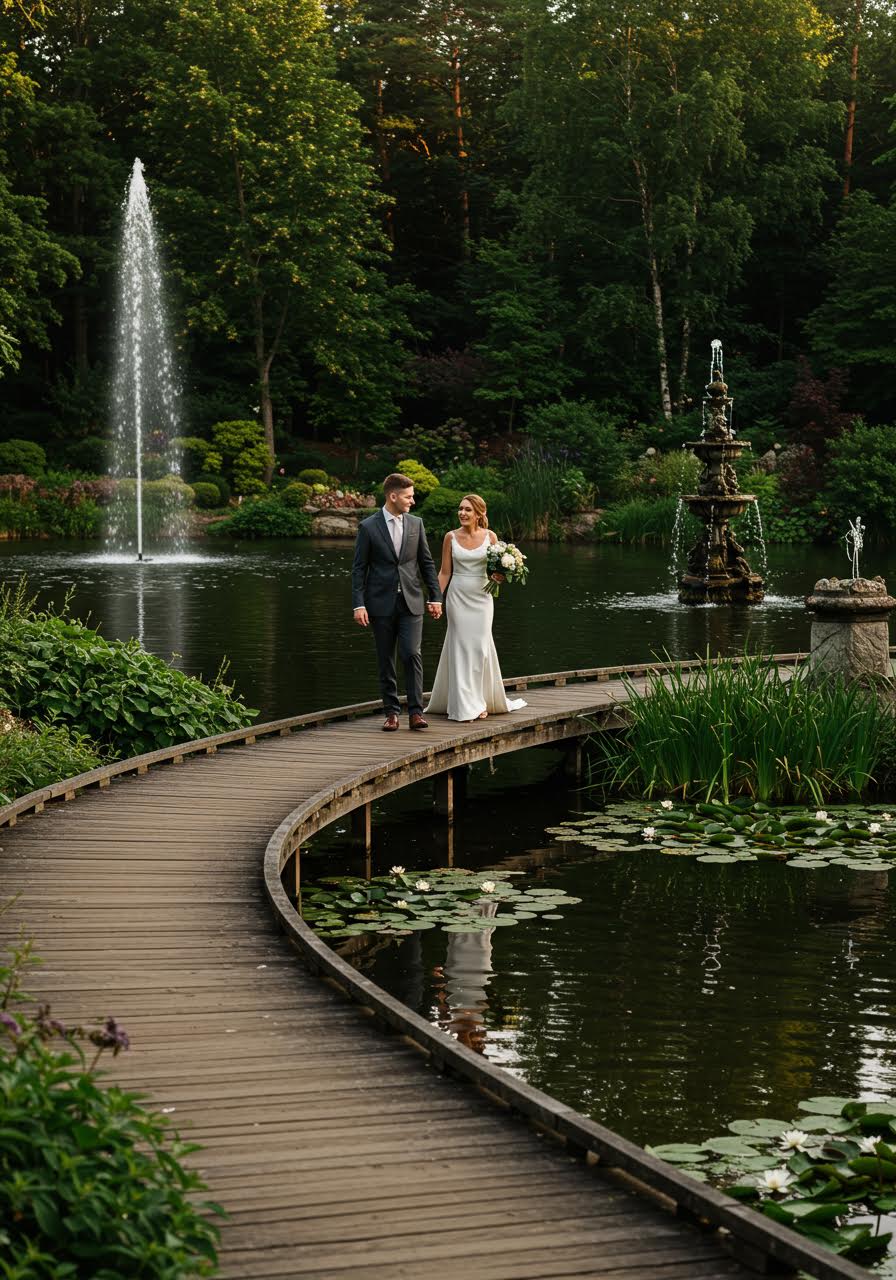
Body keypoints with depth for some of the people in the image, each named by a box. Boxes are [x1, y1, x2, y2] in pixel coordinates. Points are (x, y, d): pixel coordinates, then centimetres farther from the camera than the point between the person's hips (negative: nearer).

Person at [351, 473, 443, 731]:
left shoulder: (416, 524, 7)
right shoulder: (368, 527, -2)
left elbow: (427, 563, 12)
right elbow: (359, 569, -2)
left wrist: (435, 597, 7)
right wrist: (359, 605, -10)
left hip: (411, 602, 1)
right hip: (381, 603, -1)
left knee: (412, 654, -10)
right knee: (386, 660, 4)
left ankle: (415, 712, -6)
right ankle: (391, 712, 12)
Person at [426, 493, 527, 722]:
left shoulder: (490, 536, 0)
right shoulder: (451, 537, -1)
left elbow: (496, 568, 7)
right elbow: (444, 572, 2)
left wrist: (498, 576, -15)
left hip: (481, 597, 1)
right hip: (458, 596, -1)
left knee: (480, 647, 2)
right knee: (460, 647, 0)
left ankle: (480, 701, 17)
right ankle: (464, 704, 6)